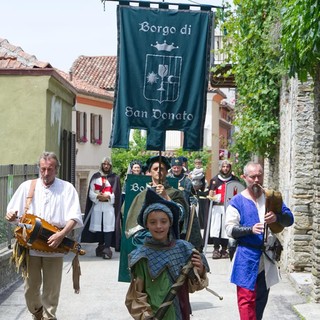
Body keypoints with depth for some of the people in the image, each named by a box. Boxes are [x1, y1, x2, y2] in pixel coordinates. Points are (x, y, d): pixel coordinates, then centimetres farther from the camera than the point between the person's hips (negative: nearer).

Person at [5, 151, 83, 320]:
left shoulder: (67, 188, 1)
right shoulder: (27, 186, 8)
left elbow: (74, 217, -6)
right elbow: (13, 213, 12)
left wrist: (62, 234, -22)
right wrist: (11, 216, -13)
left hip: (54, 245, -2)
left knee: (51, 288, 3)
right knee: (30, 287, 9)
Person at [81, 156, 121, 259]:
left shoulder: (115, 178, 8)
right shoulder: (95, 177, 12)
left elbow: (117, 194, 1)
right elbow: (91, 192, 6)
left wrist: (108, 197, -15)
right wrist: (98, 196, -12)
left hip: (109, 207, -2)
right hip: (97, 207, 2)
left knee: (108, 227, -11)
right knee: (98, 227, 3)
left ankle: (107, 248, -13)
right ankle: (100, 247, 17)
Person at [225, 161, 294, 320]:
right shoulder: (237, 201, -4)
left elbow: (290, 219, 3)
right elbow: (230, 229, -10)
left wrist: (277, 217, -19)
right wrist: (251, 229, -26)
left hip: (268, 257, 5)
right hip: (247, 257, -5)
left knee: (262, 297, 17)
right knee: (247, 298, -8)